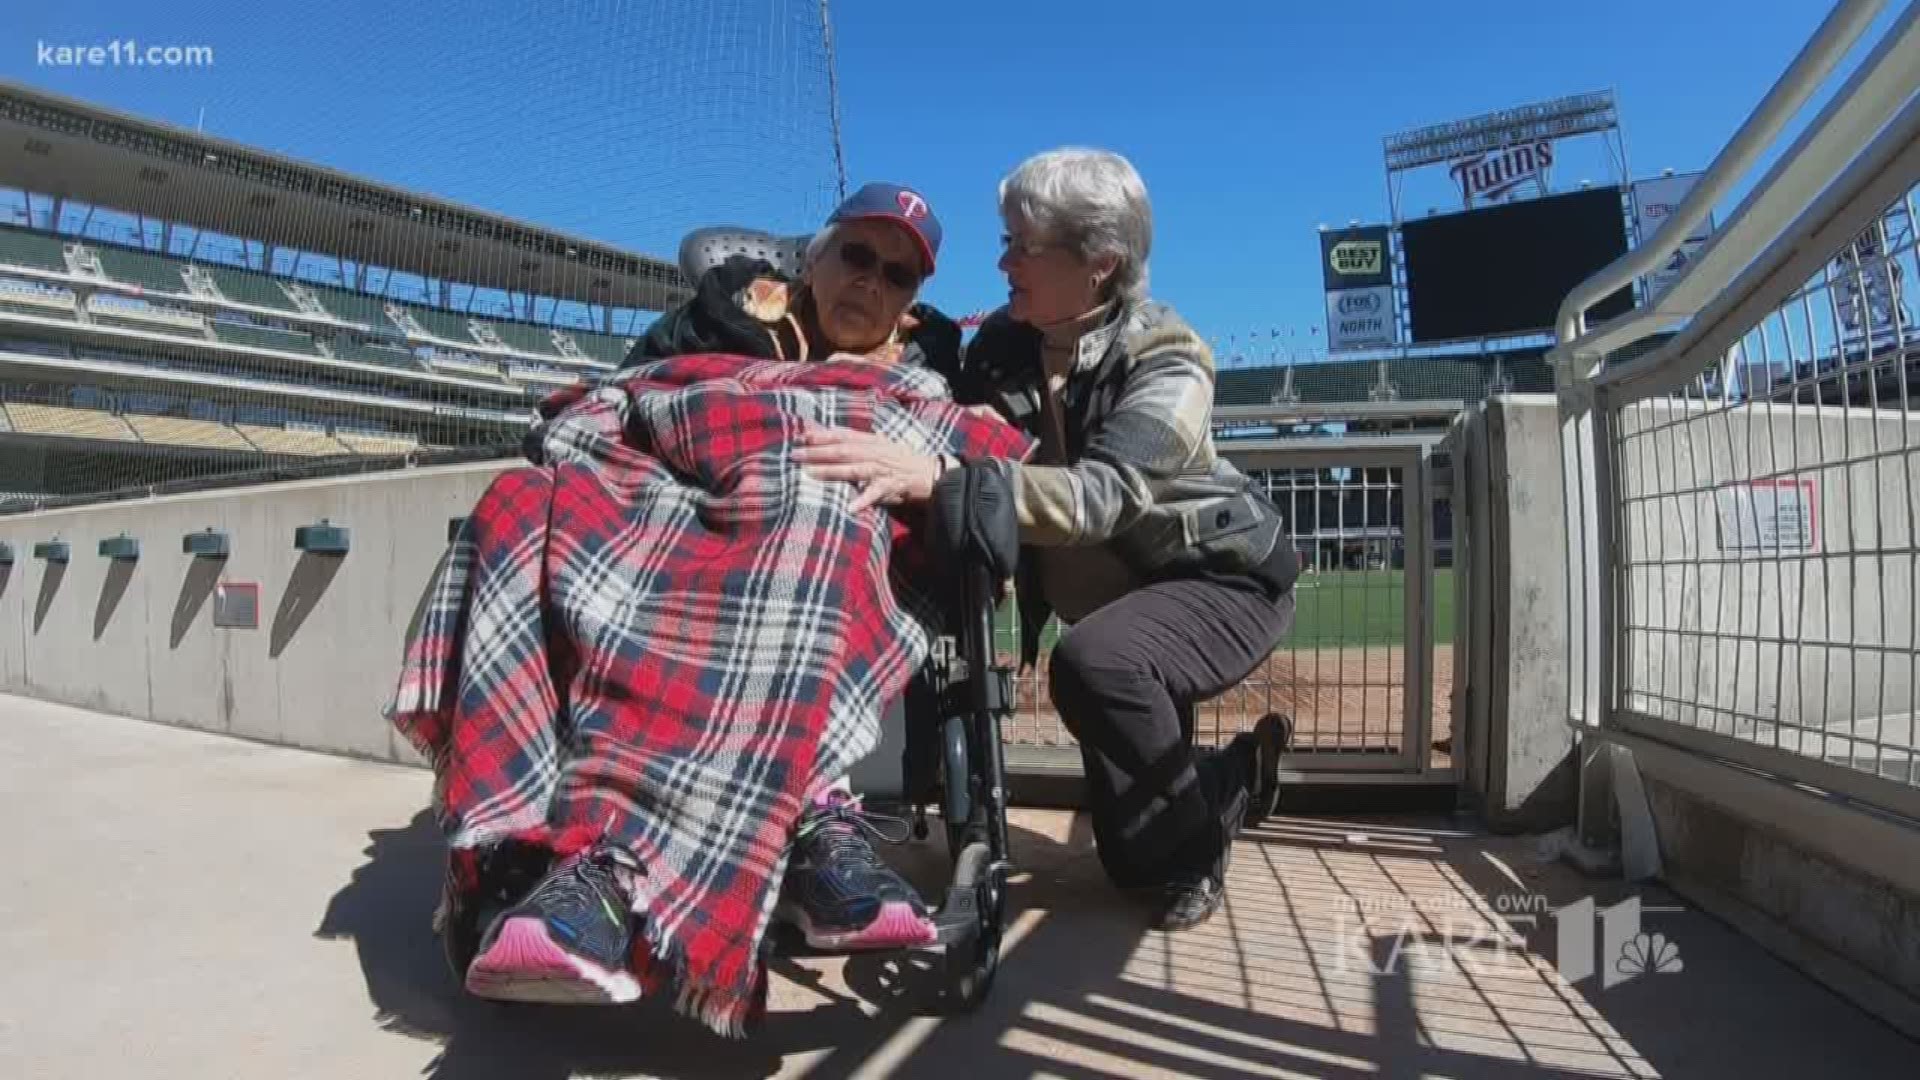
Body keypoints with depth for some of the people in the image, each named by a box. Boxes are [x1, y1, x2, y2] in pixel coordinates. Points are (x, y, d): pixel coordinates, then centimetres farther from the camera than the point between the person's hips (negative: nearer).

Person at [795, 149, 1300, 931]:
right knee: (1132, 858, 8)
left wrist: (933, 477, -57)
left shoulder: (1167, 362, -27)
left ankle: (1194, 851, -11)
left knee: (1093, 661, -38)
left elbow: (1102, 495, -44)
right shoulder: (1005, 342, -9)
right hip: (1124, 590, 6)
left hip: (1225, 579, -5)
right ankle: (1240, 772, 38)